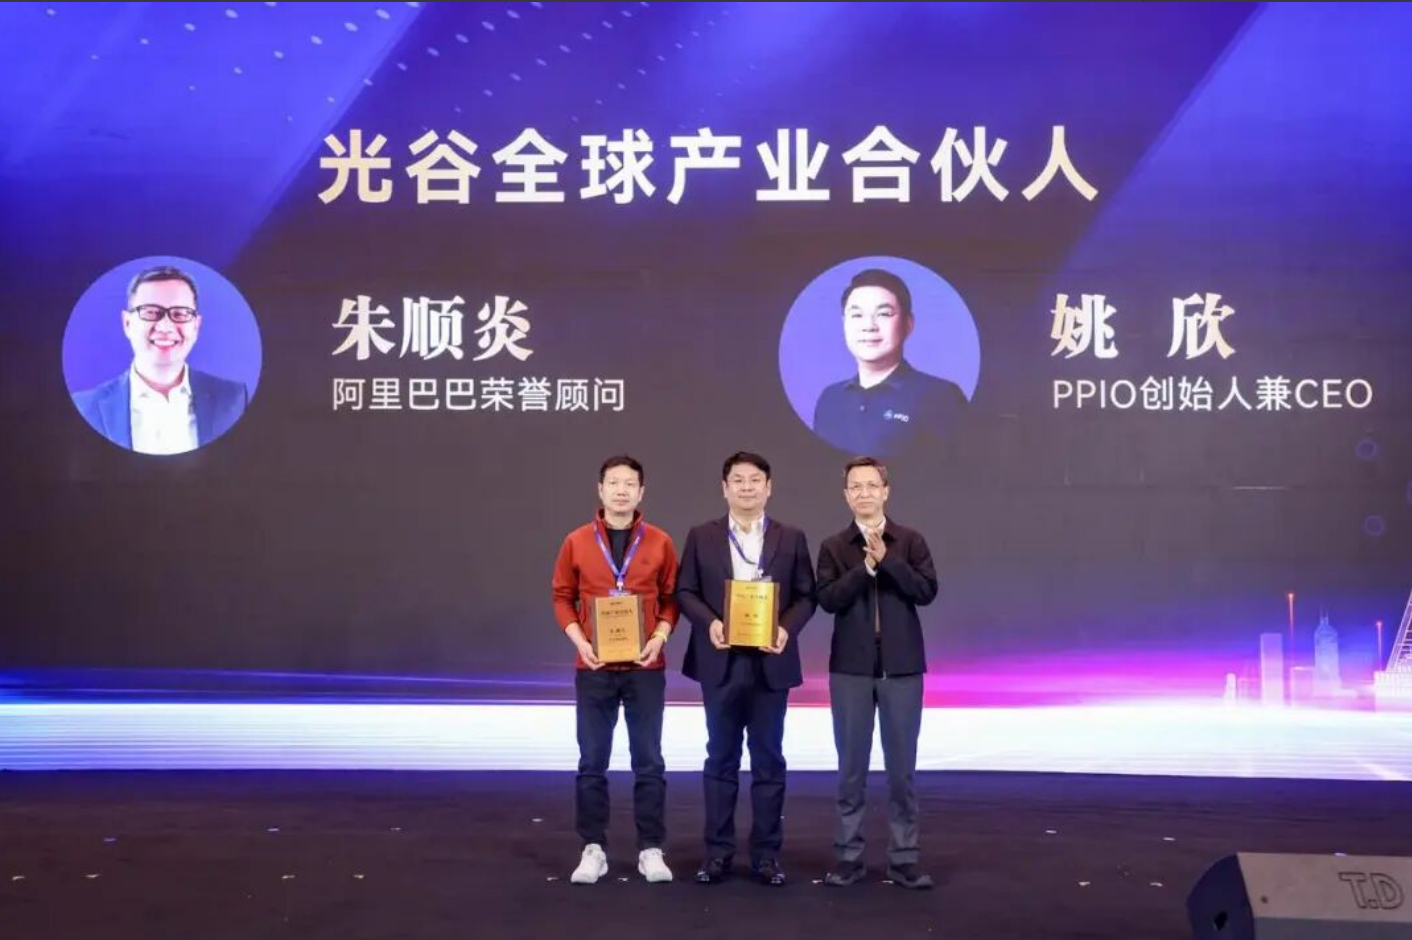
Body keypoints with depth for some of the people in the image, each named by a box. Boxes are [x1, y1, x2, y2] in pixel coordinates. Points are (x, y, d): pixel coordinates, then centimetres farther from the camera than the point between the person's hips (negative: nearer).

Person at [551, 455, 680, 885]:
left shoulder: (660, 543, 1)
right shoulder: (576, 542, 2)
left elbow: (672, 598, 5)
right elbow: (562, 597, 6)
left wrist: (660, 637, -11)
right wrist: (579, 641, -8)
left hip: (645, 667, 0)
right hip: (594, 667, 0)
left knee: (649, 761, 5)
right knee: (592, 762, 5)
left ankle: (651, 850, 12)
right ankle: (593, 849, 14)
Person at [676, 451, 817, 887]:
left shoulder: (791, 539, 5)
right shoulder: (702, 537, 4)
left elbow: (806, 596, 3)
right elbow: (685, 592, 3)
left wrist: (787, 628, -15)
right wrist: (709, 623, -15)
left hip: (771, 662, 0)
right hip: (721, 663, 0)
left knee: (768, 760, 5)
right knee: (721, 758, 7)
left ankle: (766, 854, 14)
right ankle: (718, 851, 16)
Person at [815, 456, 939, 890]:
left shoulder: (911, 541, 3)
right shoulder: (834, 546, 3)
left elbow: (927, 591, -9)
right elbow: (828, 599, -9)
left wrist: (887, 559, -16)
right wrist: (865, 566, -17)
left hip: (901, 667, 0)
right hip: (851, 668, 0)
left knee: (902, 767, 5)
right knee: (852, 766, 6)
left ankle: (904, 858, 13)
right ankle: (849, 856, 15)